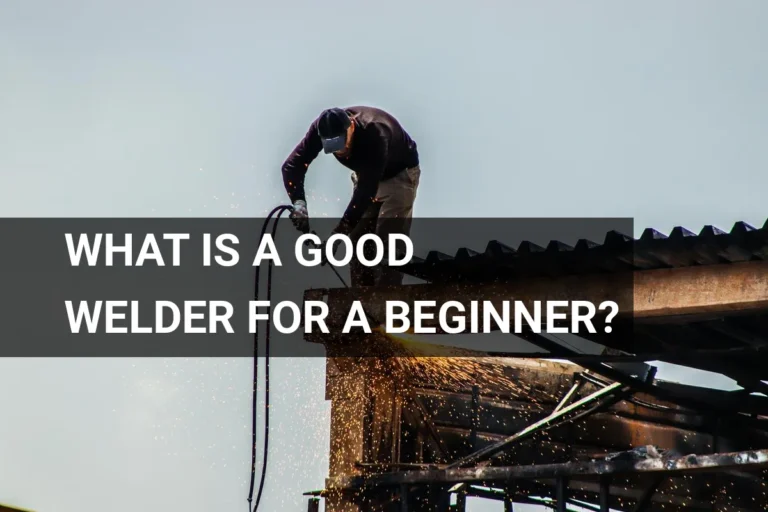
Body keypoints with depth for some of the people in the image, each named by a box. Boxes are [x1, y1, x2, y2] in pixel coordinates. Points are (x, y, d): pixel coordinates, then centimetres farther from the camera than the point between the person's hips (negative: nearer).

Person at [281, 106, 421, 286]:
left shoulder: (374, 132, -41)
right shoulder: (322, 127, -26)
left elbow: (366, 189, -42)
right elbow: (292, 165, -26)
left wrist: (338, 233, -46)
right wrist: (298, 202, -44)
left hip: (400, 174, -6)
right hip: (367, 174, 6)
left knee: (388, 243, -17)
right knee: (357, 238, 0)